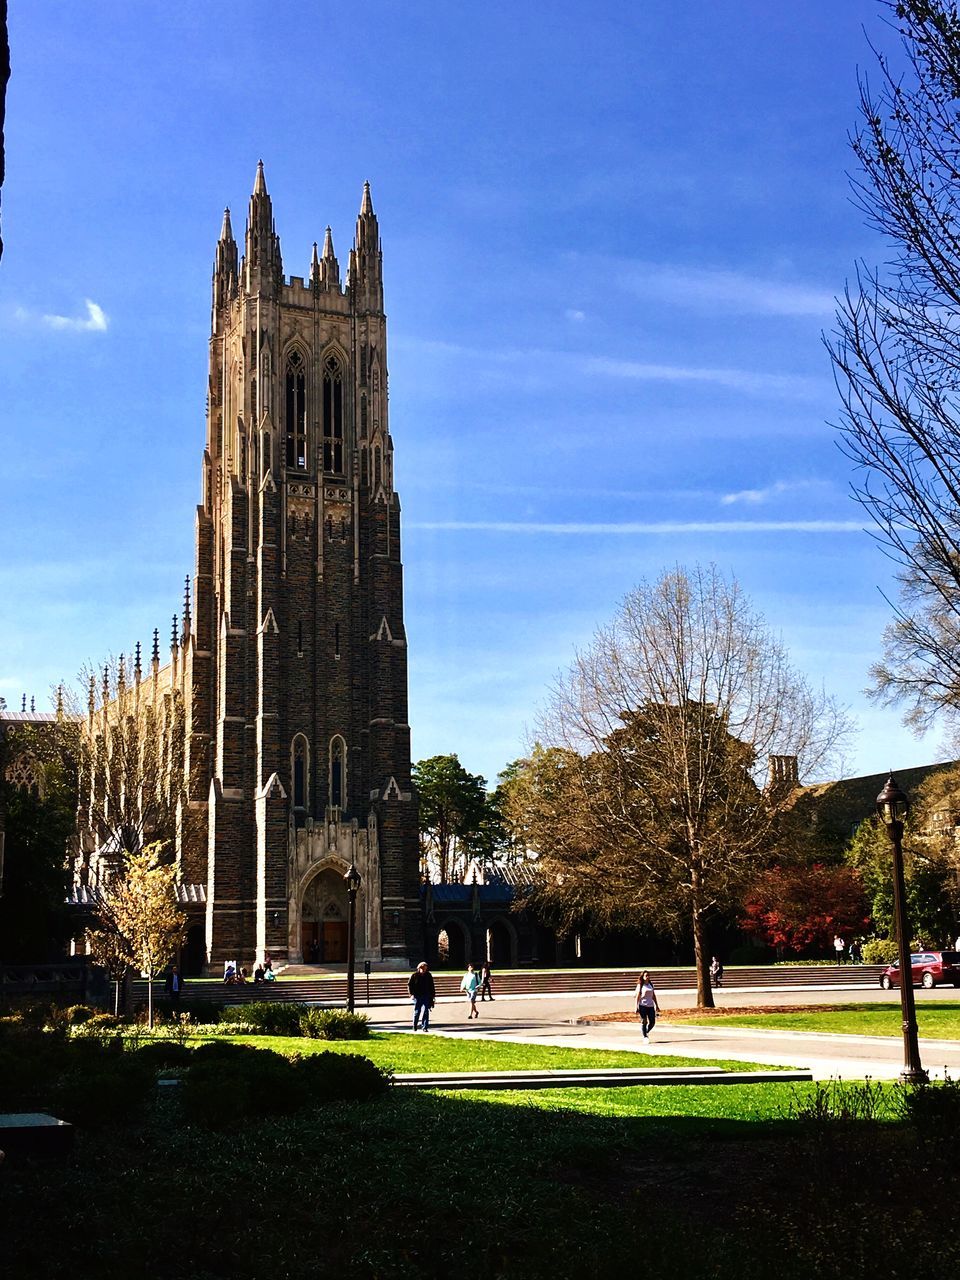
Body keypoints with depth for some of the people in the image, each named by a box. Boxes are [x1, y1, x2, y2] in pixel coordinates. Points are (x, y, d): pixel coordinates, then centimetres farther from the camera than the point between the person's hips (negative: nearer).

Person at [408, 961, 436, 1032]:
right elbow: (409, 985, 1)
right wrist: (412, 994, -9)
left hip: (426, 996, 1)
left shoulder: (429, 975, 5)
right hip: (417, 997, -1)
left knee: (426, 1011, -8)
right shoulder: (414, 975, -2)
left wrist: (433, 996, 11)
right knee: (417, 1012, 5)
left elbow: (432, 986, 13)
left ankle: (425, 1027, -6)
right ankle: (415, 1026, 22)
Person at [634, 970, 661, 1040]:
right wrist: (636, 1007, -8)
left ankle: (647, 1032, 25)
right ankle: (645, 1037, 4)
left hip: (651, 1006, 5)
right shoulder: (640, 985, 0)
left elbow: (653, 996, 18)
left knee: (652, 1022, 1)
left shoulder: (651, 985, 14)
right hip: (643, 1006, -4)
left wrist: (657, 1006, 17)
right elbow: (637, 996, -3)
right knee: (644, 1022, -5)